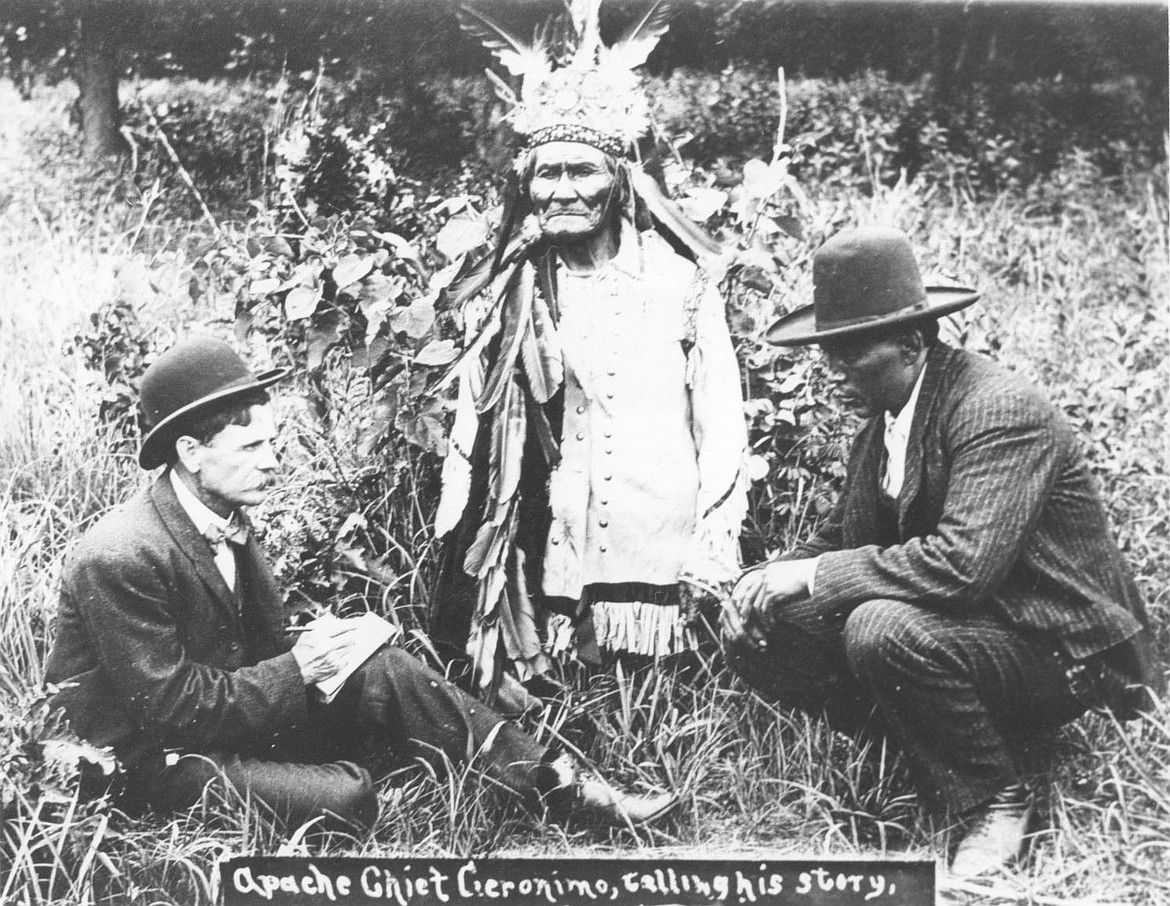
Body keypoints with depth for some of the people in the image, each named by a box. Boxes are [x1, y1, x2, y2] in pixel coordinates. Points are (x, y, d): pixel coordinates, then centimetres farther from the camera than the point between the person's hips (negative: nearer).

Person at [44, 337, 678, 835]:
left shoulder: (224, 522, 1)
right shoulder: (122, 558, -26)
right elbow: (167, 706, -24)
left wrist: (307, 652, -11)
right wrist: (296, 670, -22)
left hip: (233, 704, 7)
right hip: (151, 758, -7)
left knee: (385, 673, -12)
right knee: (342, 796, -30)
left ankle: (561, 787, -12)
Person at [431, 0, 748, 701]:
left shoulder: (682, 282, 2)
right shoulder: (510, 298, 8)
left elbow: (721, 423, 2)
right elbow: (475, 431, 11)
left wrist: (713, 551, -3)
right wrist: (466, 548, 7)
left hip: (664, 554, -1)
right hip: (555, 556, 1)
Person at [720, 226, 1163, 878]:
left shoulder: (1003, 409, -22)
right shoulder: (885, 416, 4)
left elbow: (964, 560, -34)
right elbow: (847, 536, 10)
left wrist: (813, 575, -26)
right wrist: (770, 578, -11)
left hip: (1061, 655, -8)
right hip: (960, 628, 8)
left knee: (884, 628, -35)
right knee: (760, 634, -6)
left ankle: (995, 802, -10)